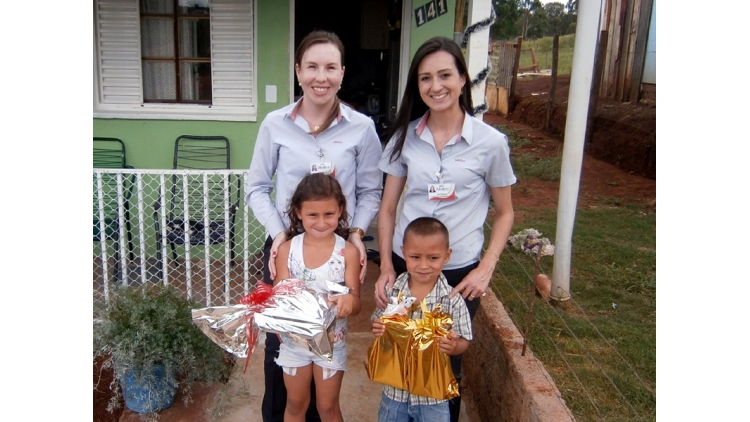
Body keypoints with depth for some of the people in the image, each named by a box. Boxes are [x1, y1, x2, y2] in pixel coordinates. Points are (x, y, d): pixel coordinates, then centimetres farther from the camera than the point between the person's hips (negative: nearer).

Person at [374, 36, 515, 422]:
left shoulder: (490, 142, -8)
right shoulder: (405, 137, -2)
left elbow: (504, 213, 2)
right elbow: (387, 208, 4)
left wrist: (486, 268, -8)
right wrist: (386, 267, -3)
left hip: (460, 273, -2)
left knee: (446, 361, 13)